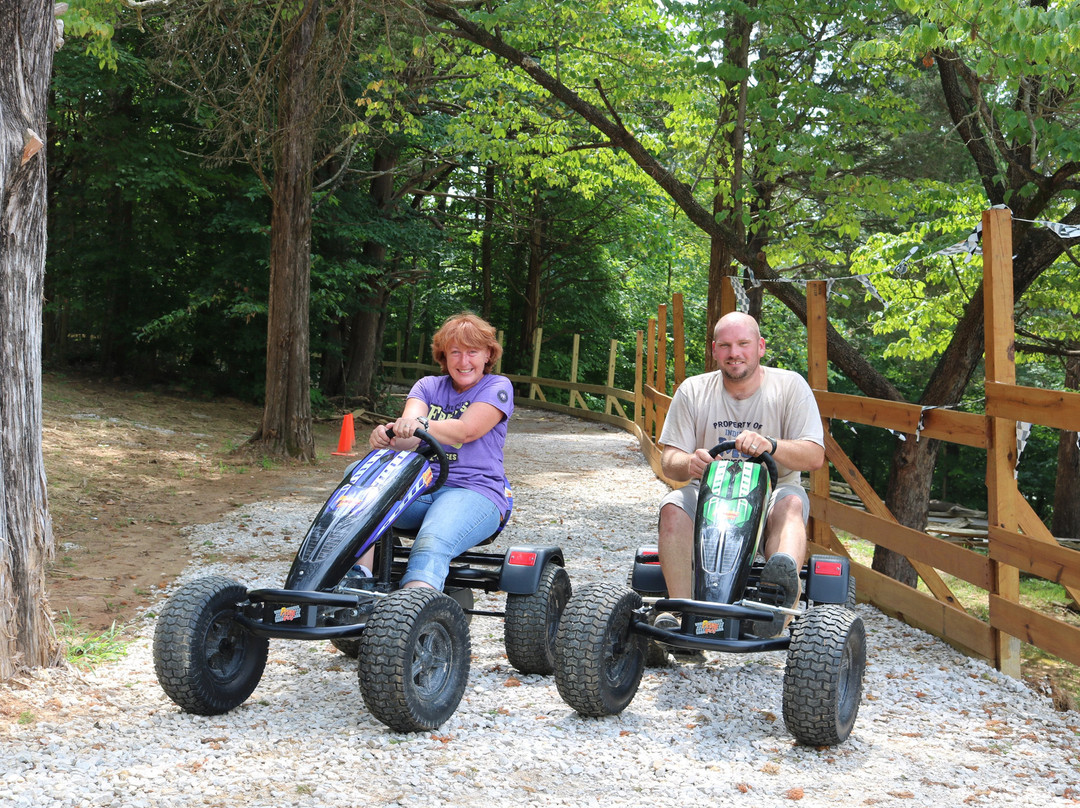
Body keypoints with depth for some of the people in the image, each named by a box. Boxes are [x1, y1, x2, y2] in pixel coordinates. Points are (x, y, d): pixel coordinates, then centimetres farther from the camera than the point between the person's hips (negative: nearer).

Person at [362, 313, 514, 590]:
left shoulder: (497, 387, 6)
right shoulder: (429, 386, 17)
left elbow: (466, 431, -14)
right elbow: (407, 435, -3)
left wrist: (421, 425, -33)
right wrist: (387, 435, -29)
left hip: (475, 491, -4)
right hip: (421, 487, 4)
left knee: (432, 546, -36)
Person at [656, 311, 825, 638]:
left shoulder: (790, 386, 0)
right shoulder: (693, 391, 5)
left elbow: (814, 456, -9)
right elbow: (669, 460, 1)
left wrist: (769, 446, -30)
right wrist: (688, 463, -25)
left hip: (769, 496, -2)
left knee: (792, 502, -35)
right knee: (673, 507, -29)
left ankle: (784, 585, -63)